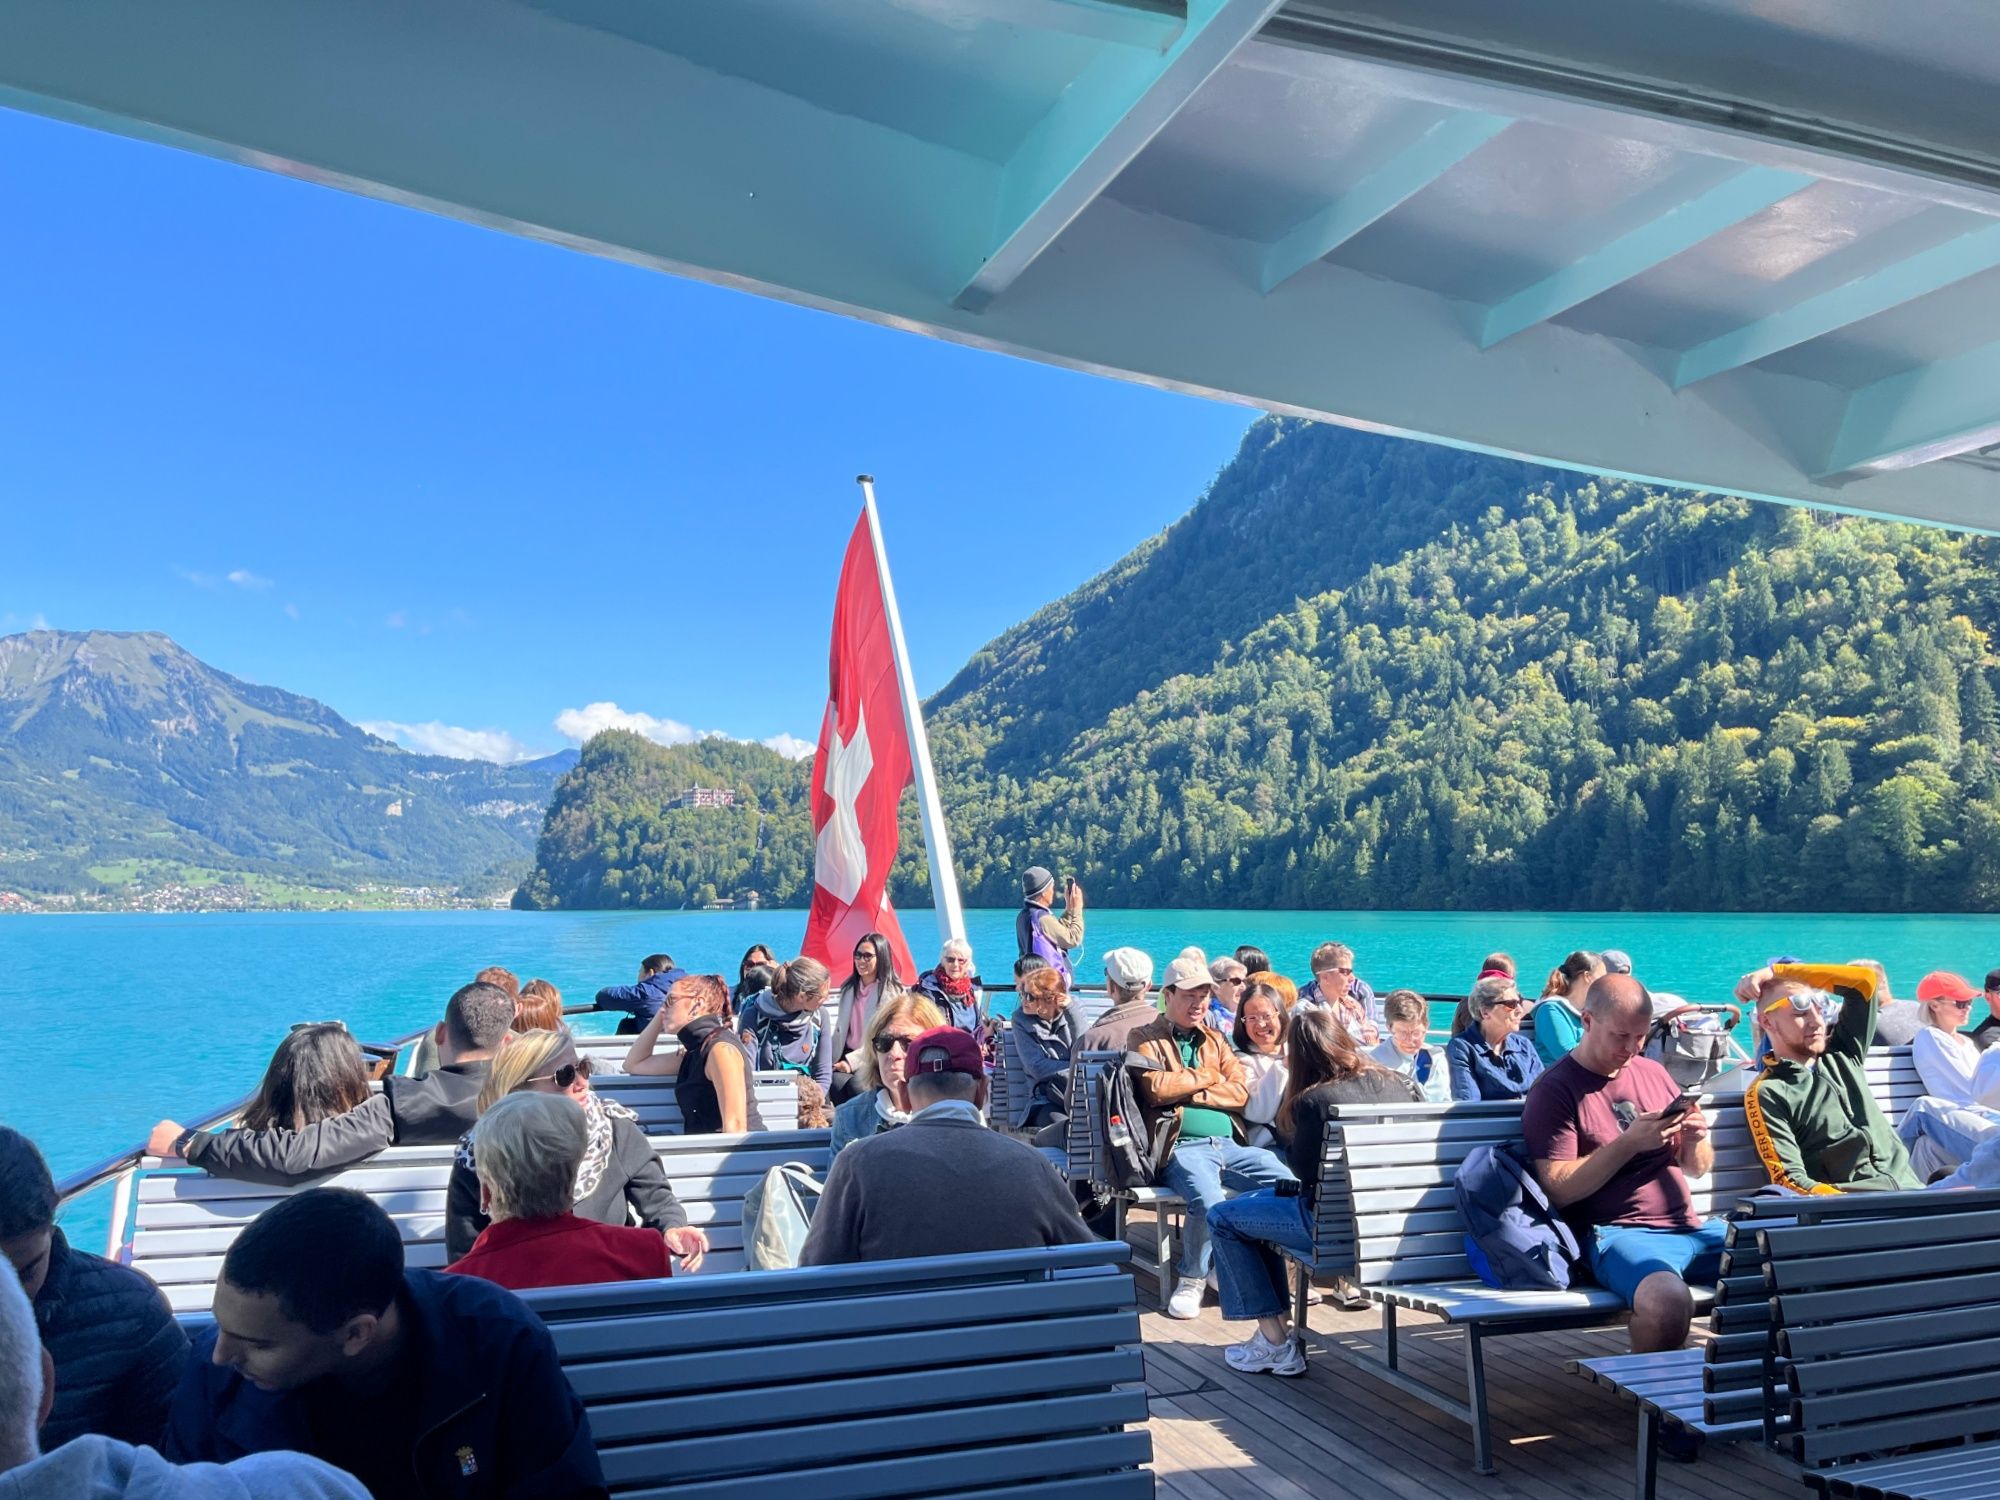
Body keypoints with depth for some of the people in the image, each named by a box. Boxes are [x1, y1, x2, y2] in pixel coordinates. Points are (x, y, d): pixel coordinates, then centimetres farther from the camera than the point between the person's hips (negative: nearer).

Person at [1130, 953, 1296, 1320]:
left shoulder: (1215, 1039, 22)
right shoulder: (1145, 1038, 7)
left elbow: (1240, 1092, 8)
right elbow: (1156, 1089, -12)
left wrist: (1188, 1093, -5)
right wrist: (1207, 1077, 1)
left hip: (1229, 1144, 6)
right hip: (1181, 1148, -6)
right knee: (1209, 1201, -34)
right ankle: (1190, 1279, -7)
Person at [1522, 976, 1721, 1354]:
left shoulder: (1653, 1073, 16)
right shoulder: (1554, 1090, -3)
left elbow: (1696, 1169, 21)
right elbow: (1559, 1189, -11)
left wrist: (1695, 1141, -2)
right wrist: (1629, 1143, -17)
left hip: (1689, 1226, 7)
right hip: (1616, 1233, -6)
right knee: (1668, 1300, -35)